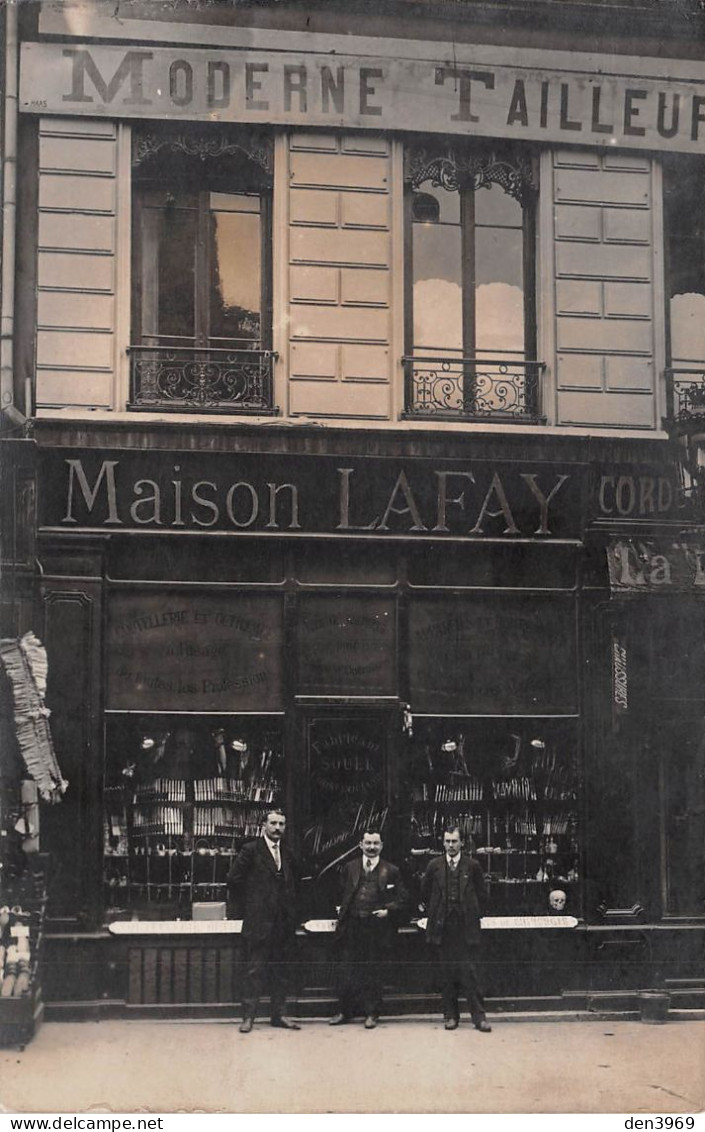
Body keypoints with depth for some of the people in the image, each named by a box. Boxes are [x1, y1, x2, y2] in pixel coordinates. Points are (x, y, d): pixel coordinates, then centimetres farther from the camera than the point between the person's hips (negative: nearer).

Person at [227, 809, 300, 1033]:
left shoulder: (287, 855, 13)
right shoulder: (250, 851, -4)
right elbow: (234, 880, -4)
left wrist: (292, 913, 13)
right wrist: (243, 909, -2)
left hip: (283, 922, 5)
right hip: (258, 922, -5)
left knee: (280, 970, 9)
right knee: (254, 970, -3)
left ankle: (278, 1014, 15)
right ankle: (248, 1016, 1)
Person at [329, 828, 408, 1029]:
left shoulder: (391, 871, 3)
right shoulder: (350, 868, 10)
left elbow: (402, 897, 6)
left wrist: (388, 910, -7)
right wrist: (342, 910, 5)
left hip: (377, 927, -2)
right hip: (352, 926, 2)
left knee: (373, 972, 5)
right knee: (346, 971, 3)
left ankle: (371, 1014, 14)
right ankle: (344, 1011, 14)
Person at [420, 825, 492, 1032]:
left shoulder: (472, 866, 2)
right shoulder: (435, 866, 4)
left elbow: (481, 893, 12)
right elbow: (425, 892, 16)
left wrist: (474, 914, 8)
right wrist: (434, 914, 12)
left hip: (465, 928, -2)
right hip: (442, 928, 2)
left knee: (468, 972, -5)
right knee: (446, 974, 4)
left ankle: (479, 1017, -1)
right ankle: (451, 1015, 12)